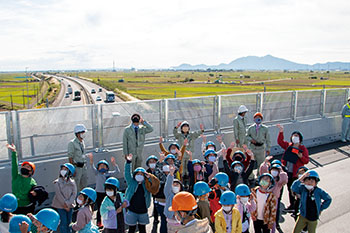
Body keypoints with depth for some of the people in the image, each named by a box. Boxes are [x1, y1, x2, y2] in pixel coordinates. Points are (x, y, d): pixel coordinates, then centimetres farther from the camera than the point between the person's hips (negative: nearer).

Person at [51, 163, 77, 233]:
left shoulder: (72, 182, 1)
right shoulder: (57, 182, -6)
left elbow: (74, 194, -5)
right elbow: (59, 194, -11)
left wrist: (68, 204, -16)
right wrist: (65, 205, -14)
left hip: (69, 206, 3)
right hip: (60, 206, -3)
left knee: (69, 222, 12)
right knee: (63, 223, -2)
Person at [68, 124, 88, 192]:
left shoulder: (82, 142, 10)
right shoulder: (72, 143, -13)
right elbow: (70, 157, -14)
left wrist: (85, 165, 16)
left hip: (84, 166, 7)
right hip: (77, 167, -7)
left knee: (84, 186, 14)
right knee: (76, 187, -1)